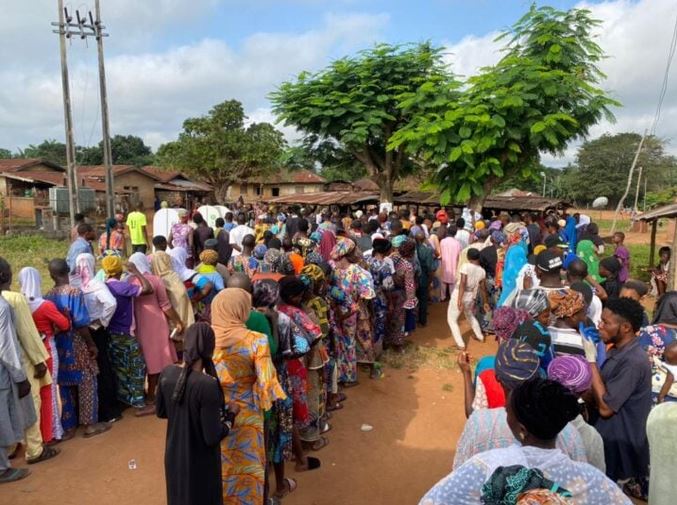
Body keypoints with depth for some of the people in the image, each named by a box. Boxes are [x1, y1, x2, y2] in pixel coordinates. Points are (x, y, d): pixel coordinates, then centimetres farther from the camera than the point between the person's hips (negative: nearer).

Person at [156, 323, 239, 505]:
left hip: (174, 455, 5)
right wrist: (231, 414, -10)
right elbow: (212, 437, -25)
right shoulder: (208, 384, -32)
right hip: (200, 461, -5)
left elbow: (160, 412, 4)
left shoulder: (167, 373, -13)